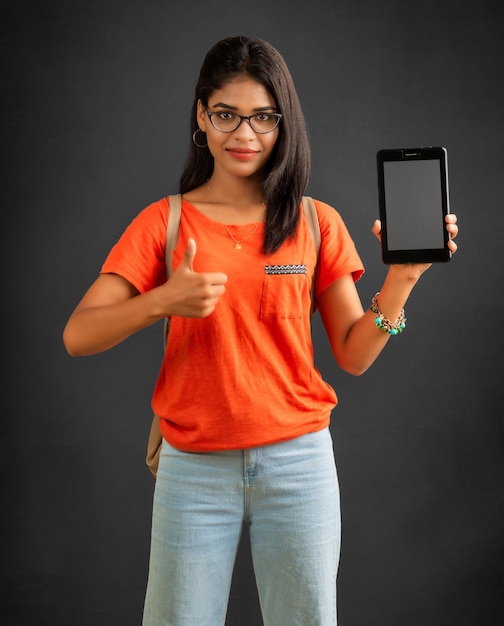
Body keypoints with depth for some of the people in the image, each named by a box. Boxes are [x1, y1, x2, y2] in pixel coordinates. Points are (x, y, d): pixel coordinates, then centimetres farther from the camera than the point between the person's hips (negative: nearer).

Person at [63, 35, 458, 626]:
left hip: (298, 461, 1)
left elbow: (354, 355, 1)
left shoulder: (317, 223, 3)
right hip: (193, 467, 0)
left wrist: (402, 276, -13)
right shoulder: (164, 221, 0)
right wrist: (162, 302, -23)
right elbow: (77, 337, -7)